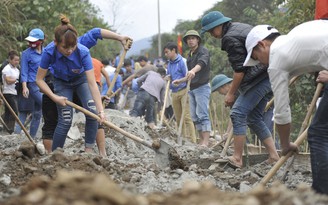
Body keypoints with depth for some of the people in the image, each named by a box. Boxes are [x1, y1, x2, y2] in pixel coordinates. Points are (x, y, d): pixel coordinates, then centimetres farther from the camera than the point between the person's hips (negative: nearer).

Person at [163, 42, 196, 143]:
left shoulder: (182, 61, -8)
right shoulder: (169, 64, 14)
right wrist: (168, 78, 5)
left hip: (183, 91, -7)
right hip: (174, 92, 7)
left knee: (187, 117, -12)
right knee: (178, 119, 9)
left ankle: (192, 141, -13)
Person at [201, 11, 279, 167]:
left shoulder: (230, 38, -12)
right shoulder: (242, 27, 18)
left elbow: (240, 69, -16)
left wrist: (231, 93, -9)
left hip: (258, 79, -10)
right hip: (269, 78, 10)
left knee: (238, 114, -9)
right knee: (254, 117, 14)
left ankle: (237, 159, -10)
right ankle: (273, 156, 11)